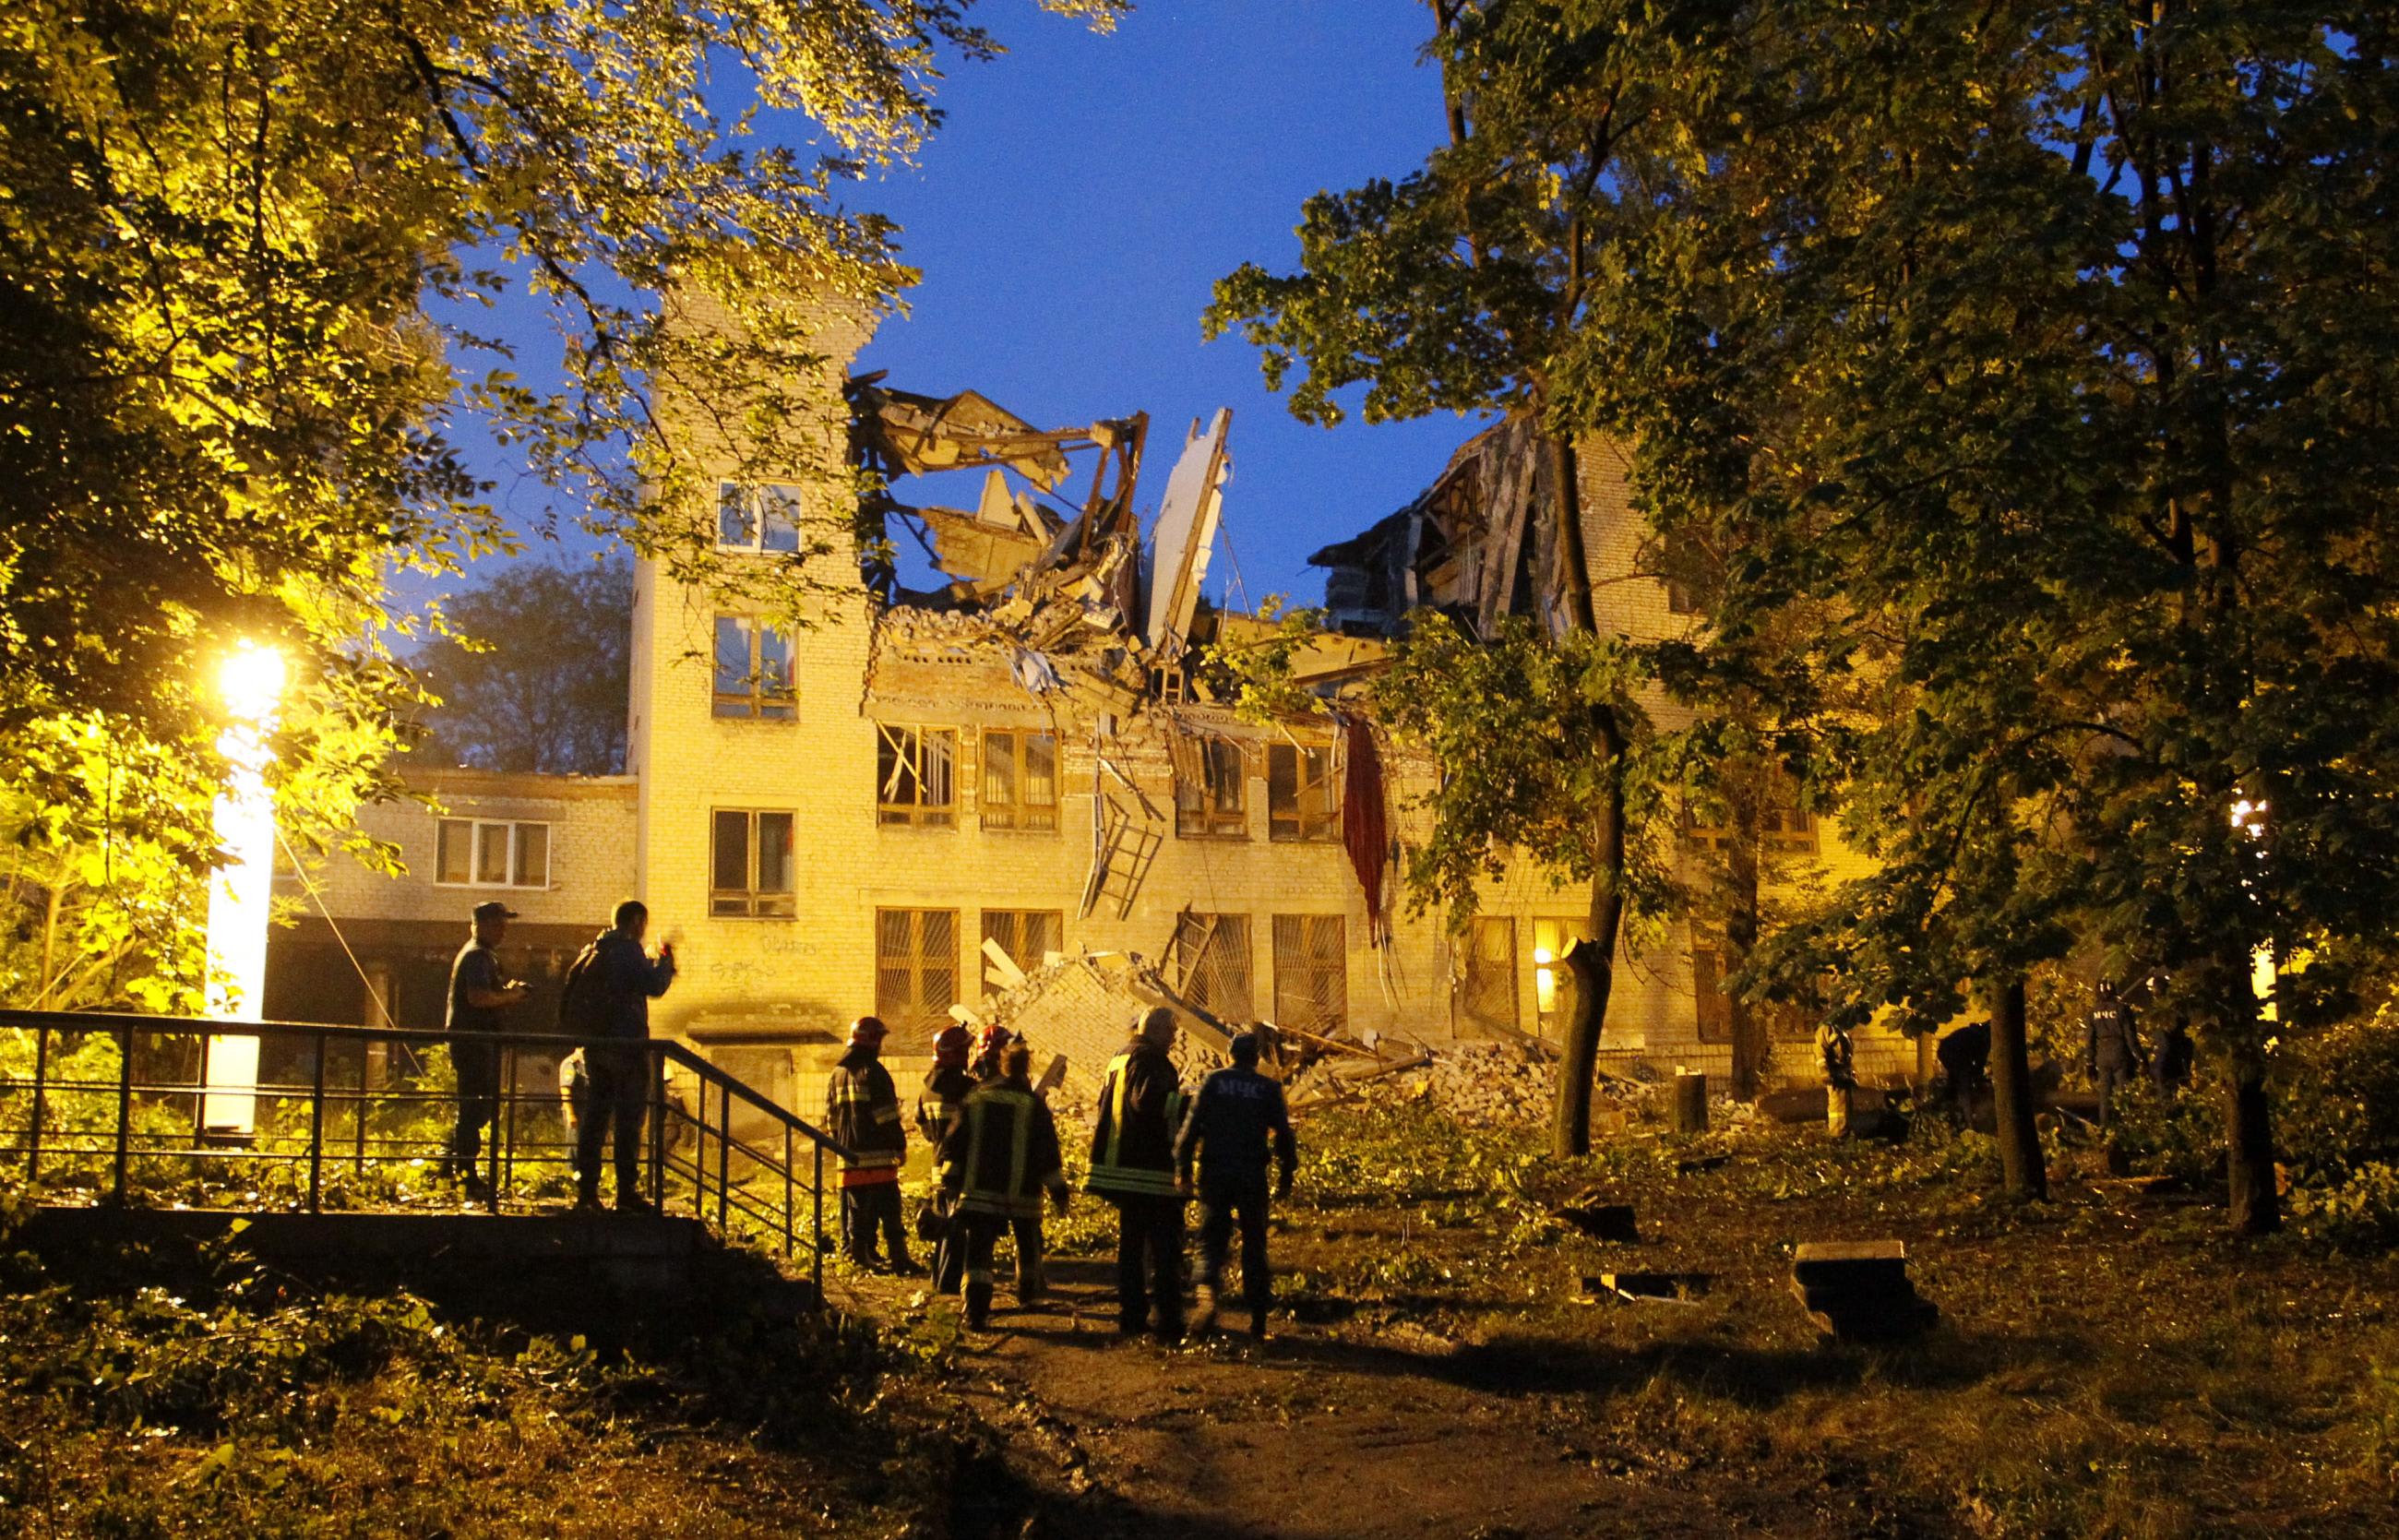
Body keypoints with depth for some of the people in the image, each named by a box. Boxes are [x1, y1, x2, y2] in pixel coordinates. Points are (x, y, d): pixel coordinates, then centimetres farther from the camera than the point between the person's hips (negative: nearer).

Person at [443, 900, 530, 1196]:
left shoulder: (485, 955, 20)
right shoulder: (477, 956, -13)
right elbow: (478, 997, -27)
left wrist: (508, 993, 7)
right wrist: (509, 996, -13)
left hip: (480, 1040, 11)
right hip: (473, 1040, -11)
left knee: (485, 1107, 16)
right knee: (475, 1108, -7)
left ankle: (452, 1164, 24)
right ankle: (467, 1176, -3)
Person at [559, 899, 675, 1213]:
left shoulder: (591, 950, 14)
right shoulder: (628, 950, -11)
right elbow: (655, 986, -18)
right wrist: (665, 958, -3)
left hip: (593, 1043, 8)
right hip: (625, 1043, -8)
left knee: (594, 1116, 11)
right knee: (629, 1120, -4)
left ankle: (586, 1190, 12)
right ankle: (627, 1193, -4)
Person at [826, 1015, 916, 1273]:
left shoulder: (837, 1074, 14)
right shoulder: (873, 1072, -10)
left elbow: (831, 1117, 19)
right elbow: (888, 1116, -13)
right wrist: (900, 1146, -6)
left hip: (849, 1155, 7)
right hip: (877, 1155, -7)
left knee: (855, 1207, 10)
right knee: (888, 1206, -4)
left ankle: (858, 1254, 12)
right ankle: (898, 1256, -7)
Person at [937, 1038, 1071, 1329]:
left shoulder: (975, 1097, 1)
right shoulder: (1033, 1104, -6)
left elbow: (954, 1142, 3)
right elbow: (1047, 1152, -6)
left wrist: (949, 1182, 10)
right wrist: (1058, 1189, 2)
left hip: (979, 1188, 1)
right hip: (1022, 1192, -1)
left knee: (979, 1248, -2)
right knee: (1027, 1243, 23)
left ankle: (976, 1311, -12)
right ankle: (1027, 1292, 37)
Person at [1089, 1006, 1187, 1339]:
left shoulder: (1120, 1059, 15)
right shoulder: (1149, 1062, -14)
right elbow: (1149, 1102, -29)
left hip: (1122, 1170, 9)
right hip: (1152, 1172, -9)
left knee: (1131, 1243, 14)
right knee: (1165, 1247, -5)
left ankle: (1131, 1315, 16)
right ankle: (1168, 1319, -7)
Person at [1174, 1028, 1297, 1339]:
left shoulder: (1213, 1082, 2)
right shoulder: (1268, 1089, 2)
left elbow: (1191, 1126, -3)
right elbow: (1283, 1136, 1)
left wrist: (1183, 1170, 2)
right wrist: (1285, 1177, 10)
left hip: (1214, 1174, 0)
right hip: (1252, 1177, 0)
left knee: (1211, 1240, 6)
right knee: (1254, 1246, 9)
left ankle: (1208, 1293, -19)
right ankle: (1257, 1318, 10)